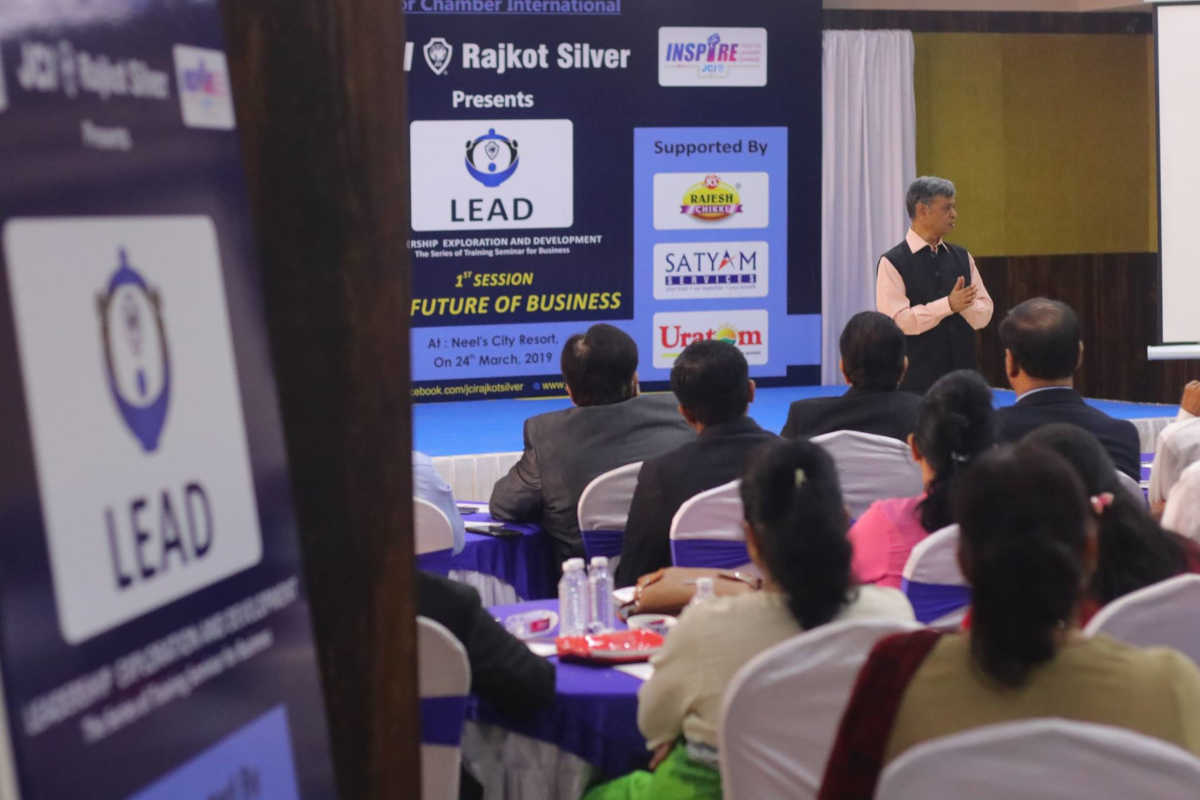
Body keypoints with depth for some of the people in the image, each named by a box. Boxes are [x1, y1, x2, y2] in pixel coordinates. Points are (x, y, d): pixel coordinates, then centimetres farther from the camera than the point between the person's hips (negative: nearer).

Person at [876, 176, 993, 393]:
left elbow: (984, 314, 10)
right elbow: (897, 319, -14)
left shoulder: (963, 257, 12)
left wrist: (963, 304, -12)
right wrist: (948, 304, -19)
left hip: (963, 375, 5)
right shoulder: (892, 263, -4)